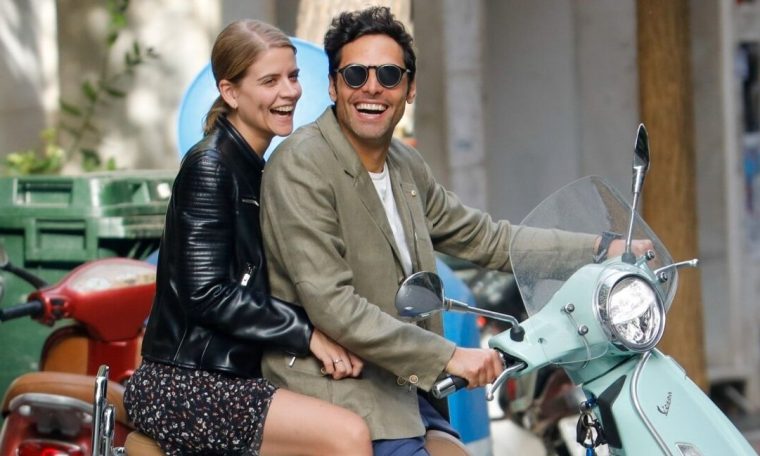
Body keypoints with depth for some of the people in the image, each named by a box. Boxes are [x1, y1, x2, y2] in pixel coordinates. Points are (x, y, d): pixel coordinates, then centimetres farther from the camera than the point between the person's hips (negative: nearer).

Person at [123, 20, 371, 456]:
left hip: (232, 374, 9)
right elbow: (208, 295, -19)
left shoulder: (255, 170, 16)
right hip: (184, 387, -9)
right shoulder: (209, 167, -11)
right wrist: (307, 332, -17)